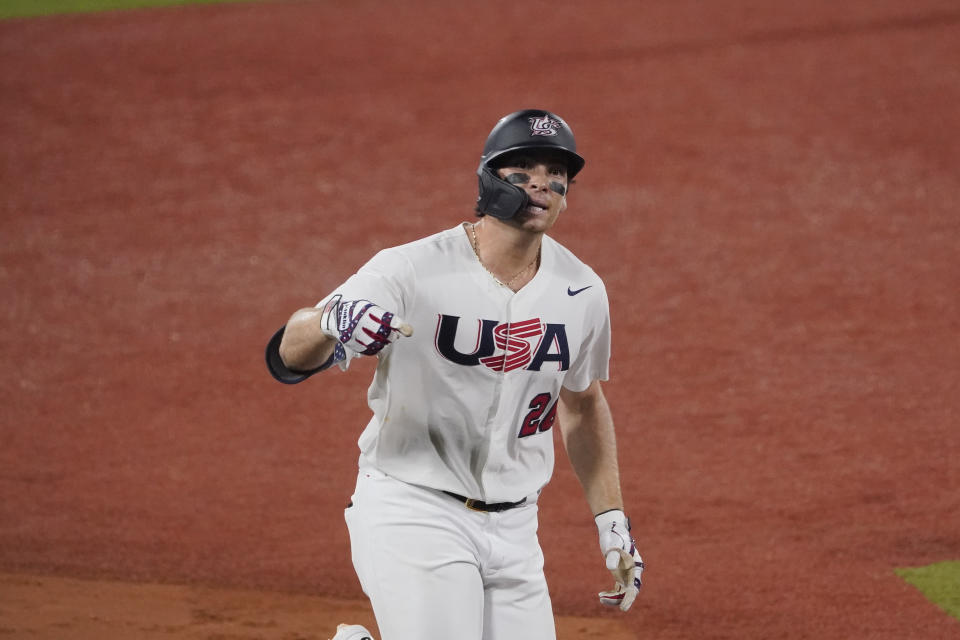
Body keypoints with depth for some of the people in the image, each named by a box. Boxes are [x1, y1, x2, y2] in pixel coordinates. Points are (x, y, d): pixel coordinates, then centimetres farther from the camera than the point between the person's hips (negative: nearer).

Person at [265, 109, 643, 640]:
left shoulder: (581, 292, 3)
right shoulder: (412, 272, -14)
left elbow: (583, 406, 19)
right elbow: (288, 356, -23)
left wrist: (612, 521, 14)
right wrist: (330, 320, -46)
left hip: (514, 530, 6)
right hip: (411, 512, -6)